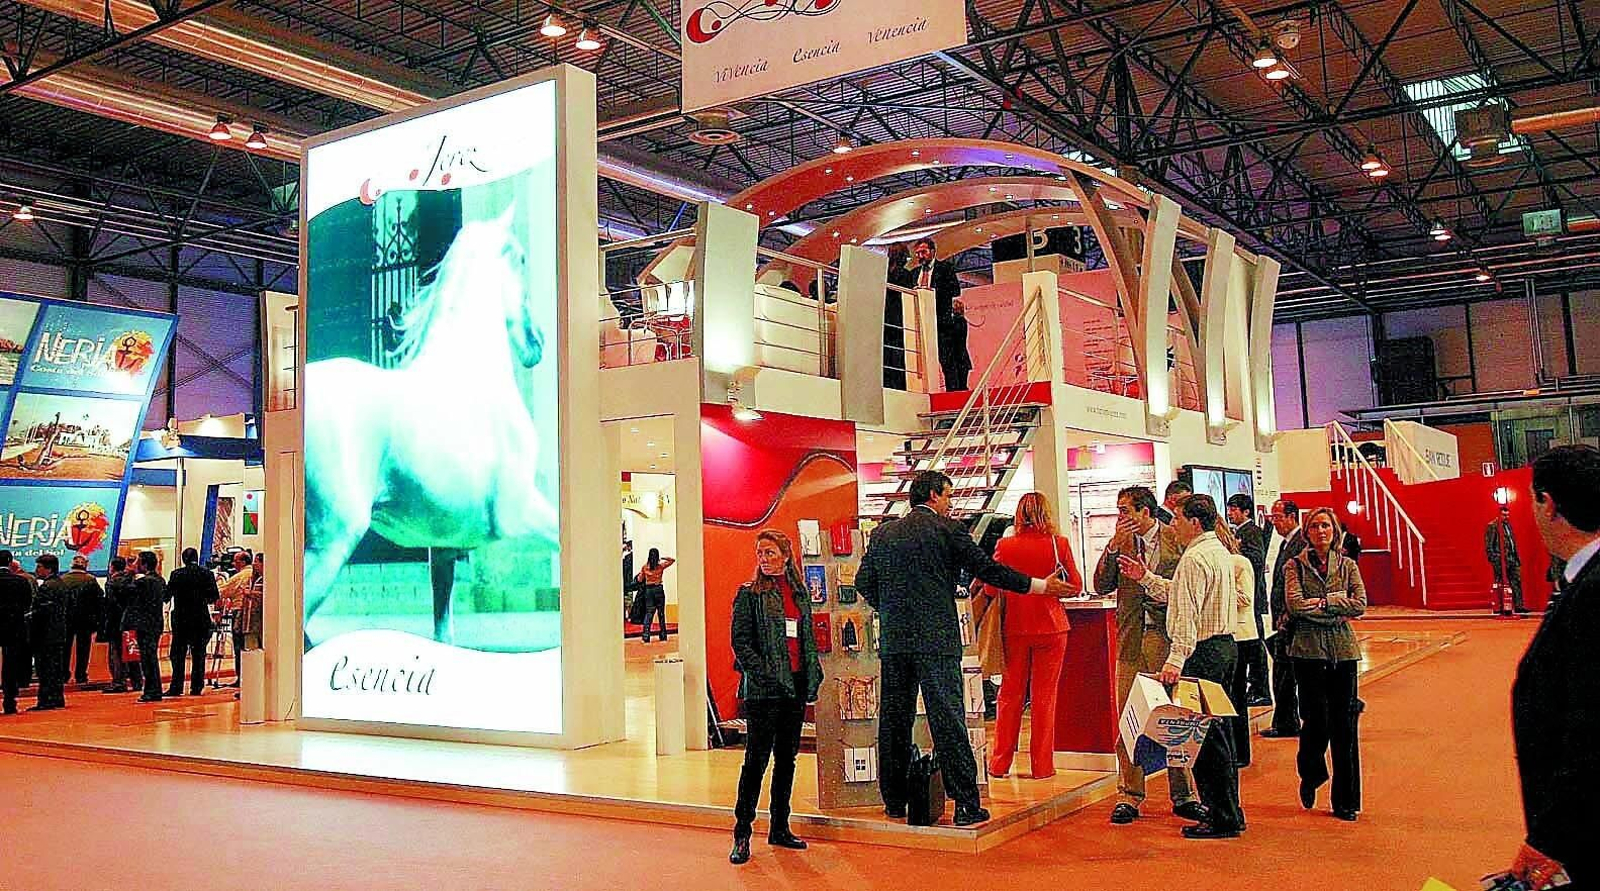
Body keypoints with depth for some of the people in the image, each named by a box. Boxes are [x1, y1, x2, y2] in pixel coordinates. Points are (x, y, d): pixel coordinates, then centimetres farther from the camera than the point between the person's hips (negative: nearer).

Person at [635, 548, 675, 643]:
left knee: (648, 613, 2)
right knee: (661, 613, 8)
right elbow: (672, 560, 10)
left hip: (648, 590, 1)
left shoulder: (645, 567, 0)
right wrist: (662, 558, 8)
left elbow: (640, 580, 8)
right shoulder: (661, 566, -4)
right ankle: (663, 636, 11)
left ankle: (646, 636, -9)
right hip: (659, 589, -1)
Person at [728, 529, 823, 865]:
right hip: (764, 690, -6)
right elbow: (741, 642, -8)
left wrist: (813, 676, 8)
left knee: (787, 758, 11)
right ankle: (742, 834, 0)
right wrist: (764, 674, -16)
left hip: (796, 686, 6)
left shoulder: (800, 593, 12)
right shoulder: (749, 593, -3)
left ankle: (779, 828, 21)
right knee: (757, 759, -6)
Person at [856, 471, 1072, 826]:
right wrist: (1040, 585, 7)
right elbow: (987, 569, -1)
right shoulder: (949, 530, -3)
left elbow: (864, 581, 10)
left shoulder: (883, 533, 9)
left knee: (894, 720, 11)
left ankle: (894, 800, 18)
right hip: (937, 639, -4)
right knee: (948, 720, -3)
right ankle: (966, 804, 0)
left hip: (893, 638, 4)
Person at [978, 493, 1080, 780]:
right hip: (1051, 627, -1)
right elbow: (1076, 585, 0)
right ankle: (1042, 765, 10)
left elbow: (990, 588, -3)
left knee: (1010, 695, 12)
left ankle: (999, 764, 16)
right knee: (1044, 696, 8)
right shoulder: (1059, 544, -7)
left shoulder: (1004, 545, -6)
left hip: (1014, 628, 1)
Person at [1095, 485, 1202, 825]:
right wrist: (1114, 545, -7)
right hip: (1131, 643, 2)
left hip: (1170, 640, -2)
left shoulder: (1177, 539, 1)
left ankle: (1183, 796, 15)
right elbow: (1101, 586, 1)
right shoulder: (1121, 543, 9)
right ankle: (1129, 796, 12)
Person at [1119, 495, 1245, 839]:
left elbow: (1187, 614, -24)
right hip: (1225, 644, 11)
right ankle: (1229, 809, 24)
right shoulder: (1220, 551, 16)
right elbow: (1177, 595, 20)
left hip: (1203, 651, -11)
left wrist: (1175, 660, -28)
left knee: (1203, 734, -5)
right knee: (1217, 730, 16)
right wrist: (1145, 577, 19)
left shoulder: (1194, 559, -16)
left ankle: (1223, 818, -1)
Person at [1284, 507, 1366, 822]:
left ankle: (1346, 801, 12)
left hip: (1343, 650, 2)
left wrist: (1323, 601, -10)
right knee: (1316, 721, -6)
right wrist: (1337, 610, -8)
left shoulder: (1348, 565, 11)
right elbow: (1295, 603, -11)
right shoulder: (1295, 565, 4)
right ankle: (1310, 776, 24)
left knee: (1344, 725, 2)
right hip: (1309, 649, -2)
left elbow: (1360, 604, -3)